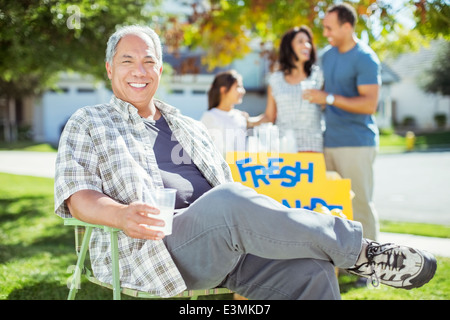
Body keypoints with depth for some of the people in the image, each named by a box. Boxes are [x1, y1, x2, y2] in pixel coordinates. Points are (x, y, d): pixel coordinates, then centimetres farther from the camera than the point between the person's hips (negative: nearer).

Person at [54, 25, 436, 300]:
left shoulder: (191, 129, 27)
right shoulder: (88, 124, 14)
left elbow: (232, 189, 26)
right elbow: (76, 194, -1)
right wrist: (121, 214, -23)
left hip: (227, 242, 5)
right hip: (150, 250, -5)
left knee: (311, 269, -23)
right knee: (227, 202, -35)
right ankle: (357, 250, -20)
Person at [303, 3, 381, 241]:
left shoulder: (365, 59, -10)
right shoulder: (327, 55, 14)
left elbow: (369, 105, -17)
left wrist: (329, 98, -18)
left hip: (356, 143, -7)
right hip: (330, 141, 7)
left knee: (359, 203, -4)